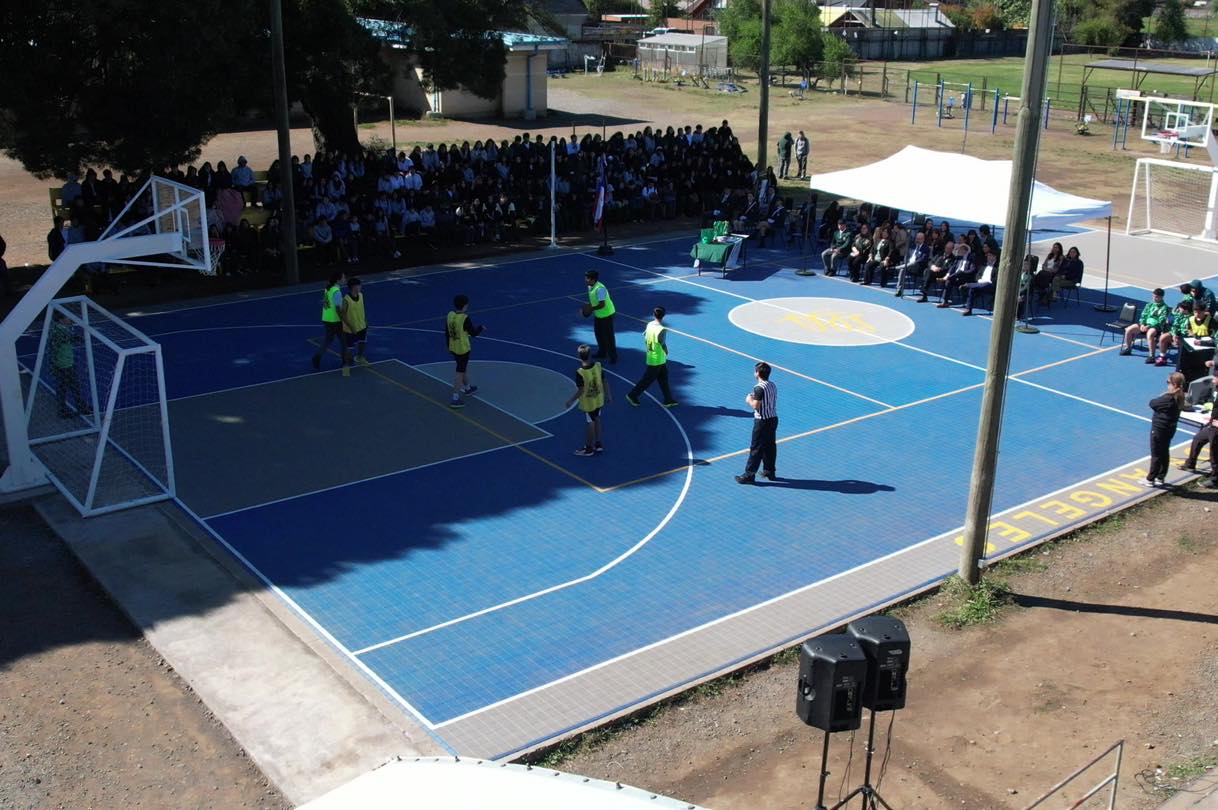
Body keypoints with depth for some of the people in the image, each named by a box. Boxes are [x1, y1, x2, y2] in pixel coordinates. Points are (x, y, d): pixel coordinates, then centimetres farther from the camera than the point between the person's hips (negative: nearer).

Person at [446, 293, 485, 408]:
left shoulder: (450, 315, -3)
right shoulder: (465, 318, -24)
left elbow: (447, 333, 7)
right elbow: (473, 333, -12)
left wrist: (449, 346, 20)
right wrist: (481, 328, 8)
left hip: (453, 347, 8)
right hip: (463, 349, -7)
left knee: (464, 367, 27)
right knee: (460, 372, 0)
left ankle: (467, 388, 47)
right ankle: (455, 398, 0)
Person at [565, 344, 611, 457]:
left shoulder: (580, 373, -29)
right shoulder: (598, 366, -14)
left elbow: (581, 391, -24)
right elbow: (605, 382, -4)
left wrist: (570, 401, -10)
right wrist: (608, 395, 11)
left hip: (587, 402, -5)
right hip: (598, 400, 5)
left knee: (590, 423, 10)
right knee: (596, 420, 23)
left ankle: (589, 448, 27)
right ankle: (598, 444, 38)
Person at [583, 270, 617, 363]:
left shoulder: (600, 289, -30)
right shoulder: (590, 287, -2)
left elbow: (602, 304, -31)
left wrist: (591, 308, -24)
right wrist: (588, 307, -3)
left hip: (606, 314, -9)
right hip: (598, 315, 9)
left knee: (608, 336, -1)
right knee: (598, 333, 20)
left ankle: (613, 357, 9)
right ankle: (602, 353, 36)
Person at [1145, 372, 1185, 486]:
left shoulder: (1169, 398, -27)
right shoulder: (1179, 396, -1)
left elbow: (1152, 403, -17)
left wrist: (1160, 396, -5)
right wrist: (1163, 397, -8)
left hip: (1159, 429, -8)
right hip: (1170, 429, 8)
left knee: (1156, 455, 3)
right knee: (1165, 453, 19)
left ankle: (1150, 479, 14)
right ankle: (1161, 477, 31)